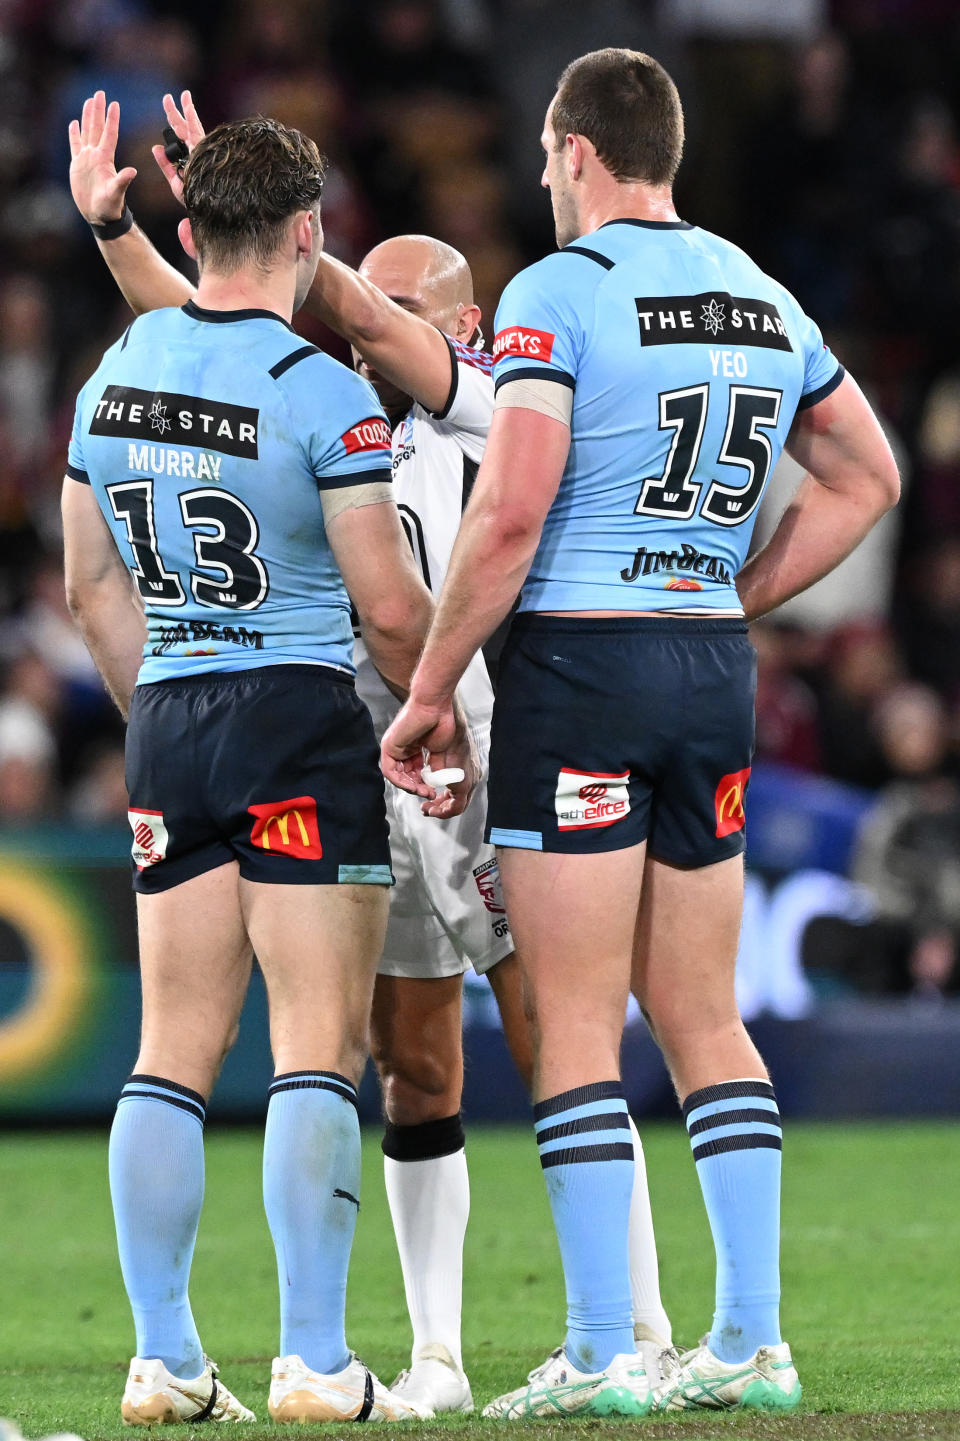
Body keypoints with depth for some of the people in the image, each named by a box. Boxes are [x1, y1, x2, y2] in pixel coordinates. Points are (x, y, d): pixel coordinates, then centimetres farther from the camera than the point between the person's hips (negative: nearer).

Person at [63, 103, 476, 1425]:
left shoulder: (115, 374, 7)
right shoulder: (322, 395, -13)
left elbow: (93, 587, 14)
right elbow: (391, 607, -12)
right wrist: (448, 725, 5)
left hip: (168, 723, 6)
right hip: (300, 721, -6)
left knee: (175, 1050, 8)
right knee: (320, 1048, -4)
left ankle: (163, 1361, 8)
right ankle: (314, 1365, -8)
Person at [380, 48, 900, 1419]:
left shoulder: (558, 292, -10)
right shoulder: (763, 300, 11)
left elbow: (510, 515, -16)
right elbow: (865, 480, 20)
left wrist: (428, 690, -8)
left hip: (581, 656, -6)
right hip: (716, 678, 6)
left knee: (577, 1024, -2)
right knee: (703, 1017, 11)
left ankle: (600, 1356, -4)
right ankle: (752, 1342, 9)